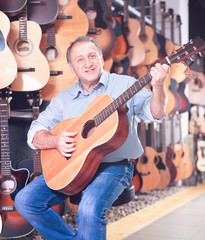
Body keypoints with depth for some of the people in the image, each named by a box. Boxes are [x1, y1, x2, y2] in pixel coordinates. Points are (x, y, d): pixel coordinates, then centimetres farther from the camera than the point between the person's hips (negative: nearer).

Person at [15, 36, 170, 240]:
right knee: (25, 201, -9)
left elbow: (155, 113, -10)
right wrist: (56, 141, -13)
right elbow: (34, 135, 9)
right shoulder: (64, 98, 12)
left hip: (113, 165, -4)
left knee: (89, 209, -32)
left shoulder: (125, 85, 3)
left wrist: (158, 87, -30)